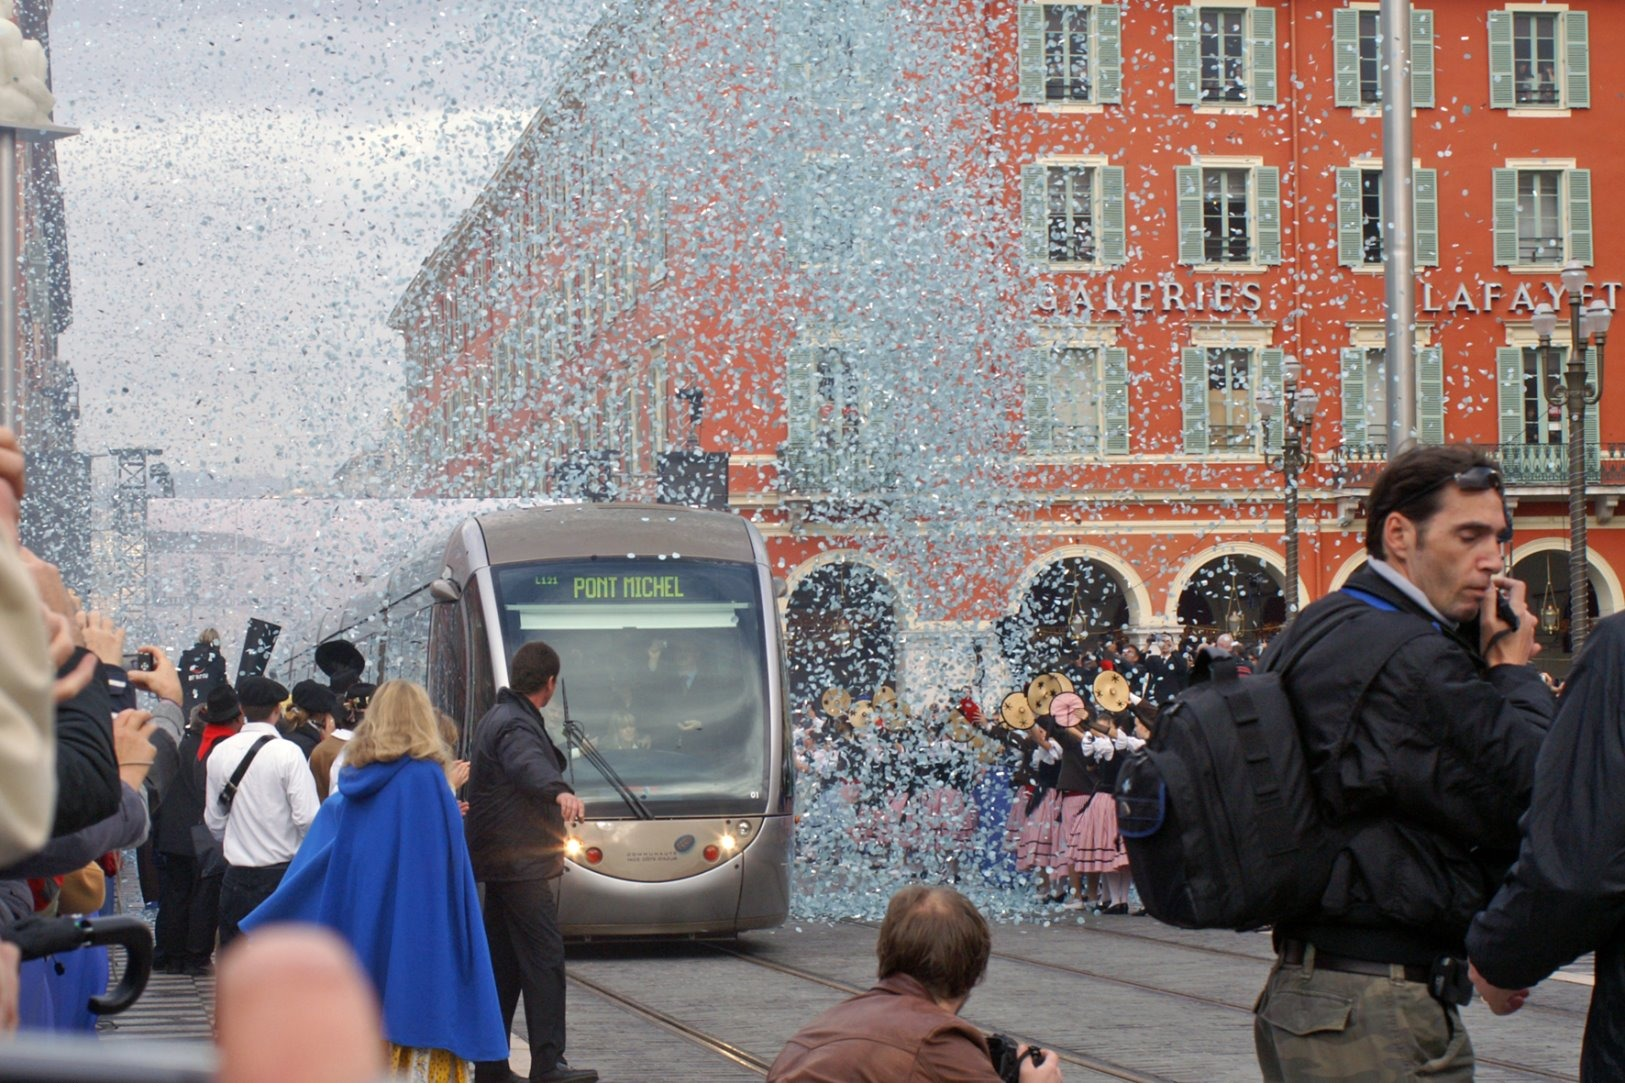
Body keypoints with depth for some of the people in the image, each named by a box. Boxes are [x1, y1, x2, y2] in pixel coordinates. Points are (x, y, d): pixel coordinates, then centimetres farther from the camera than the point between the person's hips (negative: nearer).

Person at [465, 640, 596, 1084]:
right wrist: (561, 793, -58)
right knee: (544, 958, -12)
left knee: (504, 963, 12)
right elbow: (529, 764, -39)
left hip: (501, 863, 11)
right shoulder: (515, 726, -16)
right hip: (519, 863, -11)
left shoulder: (497, 718, 17)